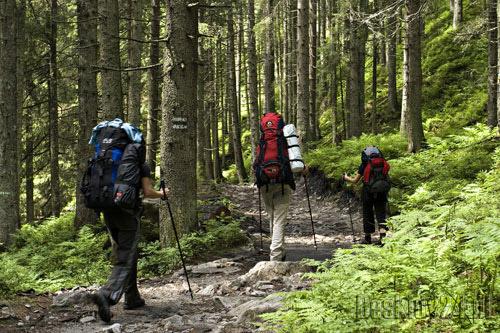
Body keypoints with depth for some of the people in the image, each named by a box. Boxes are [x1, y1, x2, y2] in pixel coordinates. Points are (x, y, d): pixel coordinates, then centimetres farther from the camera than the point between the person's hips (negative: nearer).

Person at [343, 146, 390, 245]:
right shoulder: (384, 163, 7)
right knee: (381, 214, 4)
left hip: (369, 192, -2)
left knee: (367, 214, 11)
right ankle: (383, 236, -15)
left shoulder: (365, 164, 0)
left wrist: (346, 178, 23)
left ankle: (368, 238, 20)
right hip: (382, 191, 2)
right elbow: (386, 177, 13)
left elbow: (355, 180, 5)